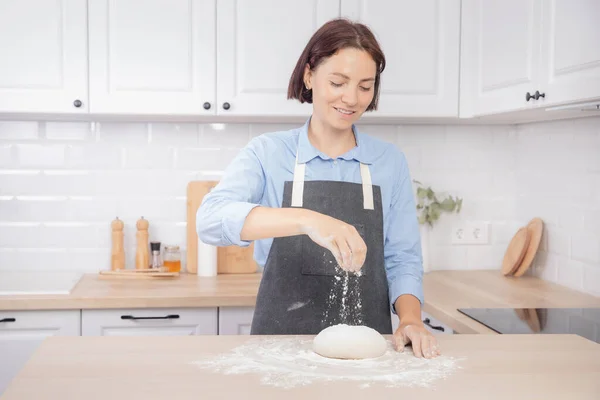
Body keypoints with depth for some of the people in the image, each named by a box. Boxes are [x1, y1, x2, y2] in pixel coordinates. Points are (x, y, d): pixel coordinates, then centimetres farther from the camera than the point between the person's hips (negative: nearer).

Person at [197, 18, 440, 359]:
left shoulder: (391, 161, 7)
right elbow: (212, 219, -18)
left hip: (366, 348, 2)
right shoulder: (267, 152, 0)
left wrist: (411, 319, -10)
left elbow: (402, 260, 9)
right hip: (281, 340, -2)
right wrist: (306, 220, -32)